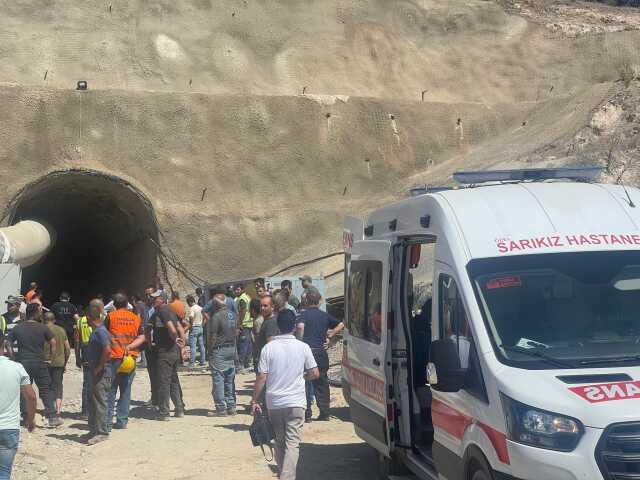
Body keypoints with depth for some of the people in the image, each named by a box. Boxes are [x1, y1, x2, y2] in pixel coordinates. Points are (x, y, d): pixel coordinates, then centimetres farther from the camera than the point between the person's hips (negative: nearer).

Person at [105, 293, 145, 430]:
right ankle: (122, 421, 10)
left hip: (114, 357, -3)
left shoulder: (110, 316, -2)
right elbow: (141, 338, -1)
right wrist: (129, 346, -9)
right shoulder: (136, 318, 7)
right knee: (125, 390, 9)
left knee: (110, 390, 1)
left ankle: (107, 422, -1)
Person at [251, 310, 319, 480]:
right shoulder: (303, 347, -5)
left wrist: (254, 400, 1)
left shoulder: (268, 348, -5)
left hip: (274, 402, 2)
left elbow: (262, 377, -7)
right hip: (295, 402, -1)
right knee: (292, 442, -3)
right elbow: (314, 374, -2)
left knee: (279, 441, 16)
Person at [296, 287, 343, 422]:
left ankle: (307, 415, 0)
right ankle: (324, 413, 15)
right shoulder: (325, 315, 10)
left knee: (305, 384, 2)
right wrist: (329, 336, 12)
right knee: (322, 384, 13)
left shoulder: (304, 314, -5)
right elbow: (341, 325, 13)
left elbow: (300, 326, -24)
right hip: (321, 352, 4)